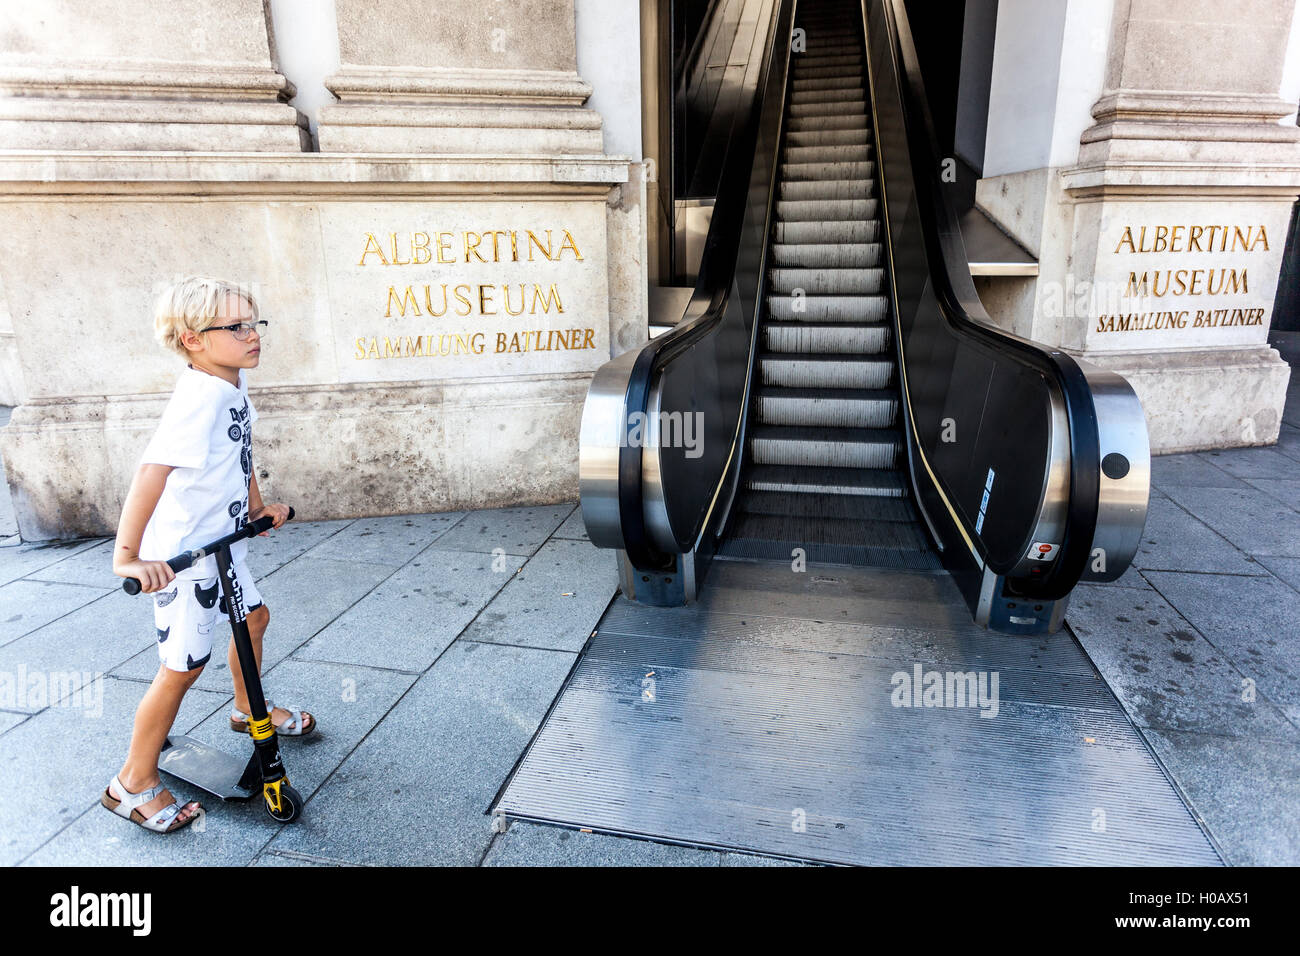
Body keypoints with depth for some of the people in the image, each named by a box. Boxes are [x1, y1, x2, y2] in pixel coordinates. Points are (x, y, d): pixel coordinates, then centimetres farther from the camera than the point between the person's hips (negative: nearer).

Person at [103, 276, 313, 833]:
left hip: (222, 542, 9)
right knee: (183, 666, 1)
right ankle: (134, 783, 20)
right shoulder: (199, 399, -28)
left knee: (253, 616, 25)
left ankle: (249, 710, 50)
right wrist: (127, 557, -42)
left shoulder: (233, 385, 1)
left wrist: (258, 506, 17)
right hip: (181, 558, -9)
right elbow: (152, 471, -37)